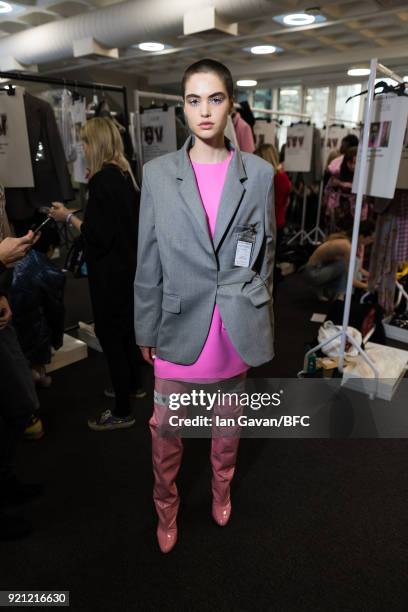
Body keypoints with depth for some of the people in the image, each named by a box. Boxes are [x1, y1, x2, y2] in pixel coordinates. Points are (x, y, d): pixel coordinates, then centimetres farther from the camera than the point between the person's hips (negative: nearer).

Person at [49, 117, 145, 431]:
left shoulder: (101, 180, -19)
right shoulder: (126, 175, 8)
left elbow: (98, 236, -22)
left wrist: (69, 216, -10)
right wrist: (80, 215, 16)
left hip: (110, 272, -9)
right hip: (128, 265, 9)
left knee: (110, 335, 1)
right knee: (125, 328, 22)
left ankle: (122, 412, 13)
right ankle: (134, 385, 40)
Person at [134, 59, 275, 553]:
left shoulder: (259, 174, -3)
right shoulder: (158, 174, -4)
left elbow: (266, 256, 4)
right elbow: (148, 262, -1)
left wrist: (257, 323, 6)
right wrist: (146, 331, 1)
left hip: (237, 327, 1)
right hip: (179, 323, 0)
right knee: (165, 428, 11)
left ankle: (221, 492, 49)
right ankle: (166, 511, 39)